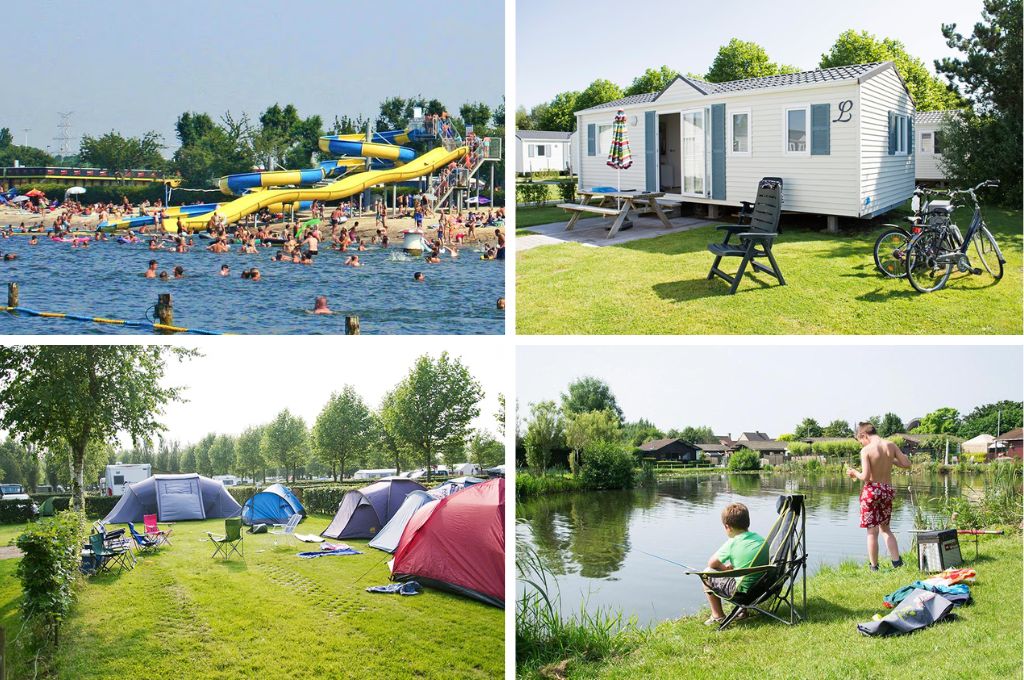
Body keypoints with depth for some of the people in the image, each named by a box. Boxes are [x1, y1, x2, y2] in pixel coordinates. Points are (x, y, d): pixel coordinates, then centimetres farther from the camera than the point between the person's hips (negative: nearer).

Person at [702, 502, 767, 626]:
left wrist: (726, 569, 15)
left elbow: (712, 564, -3)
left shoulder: (732, 544, -13)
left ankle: (718, 616, 14)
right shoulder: (761, 539, 3)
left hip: (744, 592, -7)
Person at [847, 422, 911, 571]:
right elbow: (907, 464, 2)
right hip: (888, 491, 5)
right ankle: (897, 562, 15)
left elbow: (865, 476, -19)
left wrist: (855, 473, 2)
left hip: (872, 490, -5)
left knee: (872, 531, 4)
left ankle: (874, 567, 9)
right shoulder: (891, 446, -1)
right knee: (885, 528, 21)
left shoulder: (866, 450, -14)